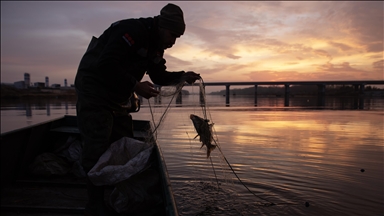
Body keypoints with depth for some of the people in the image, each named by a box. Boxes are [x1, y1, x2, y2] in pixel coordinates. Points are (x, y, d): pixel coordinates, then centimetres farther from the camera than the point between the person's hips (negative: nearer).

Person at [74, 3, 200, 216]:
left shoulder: (155, 45, 8)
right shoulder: (132, 30, -22)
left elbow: (159, 76, 15)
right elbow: (105, 65, -29)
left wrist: (182, 76, 2)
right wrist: (136, 86, -26)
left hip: (118, 99, 10)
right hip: (94, 92, -9)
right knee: (98, 149, -9)